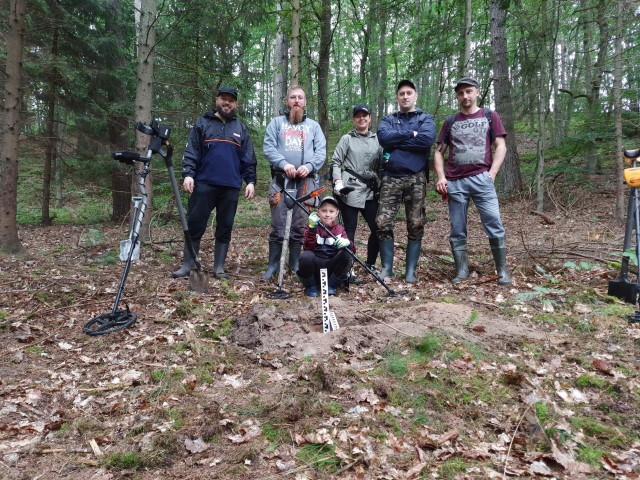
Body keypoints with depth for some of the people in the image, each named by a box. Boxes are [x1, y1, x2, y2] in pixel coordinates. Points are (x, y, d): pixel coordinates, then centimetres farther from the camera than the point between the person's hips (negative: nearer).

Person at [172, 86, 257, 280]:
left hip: (231, 186, 2)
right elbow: (190, 152, 2)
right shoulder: (202, 123, 9)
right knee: (195, 225, 0)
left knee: (225, 228, 5)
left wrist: (251, 181, 3)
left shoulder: (241, 128, 16)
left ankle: (219, 267, 13)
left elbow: (249, 158, 13)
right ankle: (187, 265, 9)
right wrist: (188, 174, -11)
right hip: (204, 183, -2)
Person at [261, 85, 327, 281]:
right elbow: (268, 147, 1)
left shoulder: (313, 125, 17)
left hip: (306, 180, 1)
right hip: (281, 178, -1)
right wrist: (284, 164, -16)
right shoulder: (277, 122, 13)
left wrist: (309, 166, -13)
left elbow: (321, 151, 7)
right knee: (277, 225, -2)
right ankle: (273, 264, 6)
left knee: (300, 225, 4)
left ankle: (295, 263, 15)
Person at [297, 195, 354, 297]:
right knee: (306, 256, -32)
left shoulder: (340, 230, 6)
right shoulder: (311, 227, 2)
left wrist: (347, 243, -31)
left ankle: (331, 286, -3)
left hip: (332, 267, 2)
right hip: (315, 266, -2)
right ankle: (311, 286, -3)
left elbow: (352, 250, -7)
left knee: (346, 254, -24)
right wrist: (312, 228, -28)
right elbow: (308, 248, -15)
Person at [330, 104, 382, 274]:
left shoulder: (377, 139, 13)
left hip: (370, 191, 4)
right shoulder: (347, 138, 4)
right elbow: (335, 162, 1)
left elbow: (382, 163, 14)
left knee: (378, 228, 3)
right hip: (349, 189, -4)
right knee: (349, 228, -2)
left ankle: (370, 265, 18)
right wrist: (338, 182, -11)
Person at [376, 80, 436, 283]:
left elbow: (427, 139, -12)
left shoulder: (425, 119, 11)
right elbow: (383, 137, -7)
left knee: (415, 226, 1)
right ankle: (387, 267, 7)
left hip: (416, 178, -1)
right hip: (391, 177, 1)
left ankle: (411, 271, 9)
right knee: (383, 223, -6)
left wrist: (396, 140, -8)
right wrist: (411, 134, -9)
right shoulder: (388, 120, 16)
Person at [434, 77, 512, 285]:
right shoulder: (450, 122, 17)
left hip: (481, 179, -2)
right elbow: (439, 152, 16)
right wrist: (441, 177, 1)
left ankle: (502, 271, -1)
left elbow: (501, 146, 6)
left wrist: (491, 174, -7)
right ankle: (461, 271, 11)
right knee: (457, 230, 3)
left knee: (494, 225, -9)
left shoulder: (490, 116, 12)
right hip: (455, 182, 2)